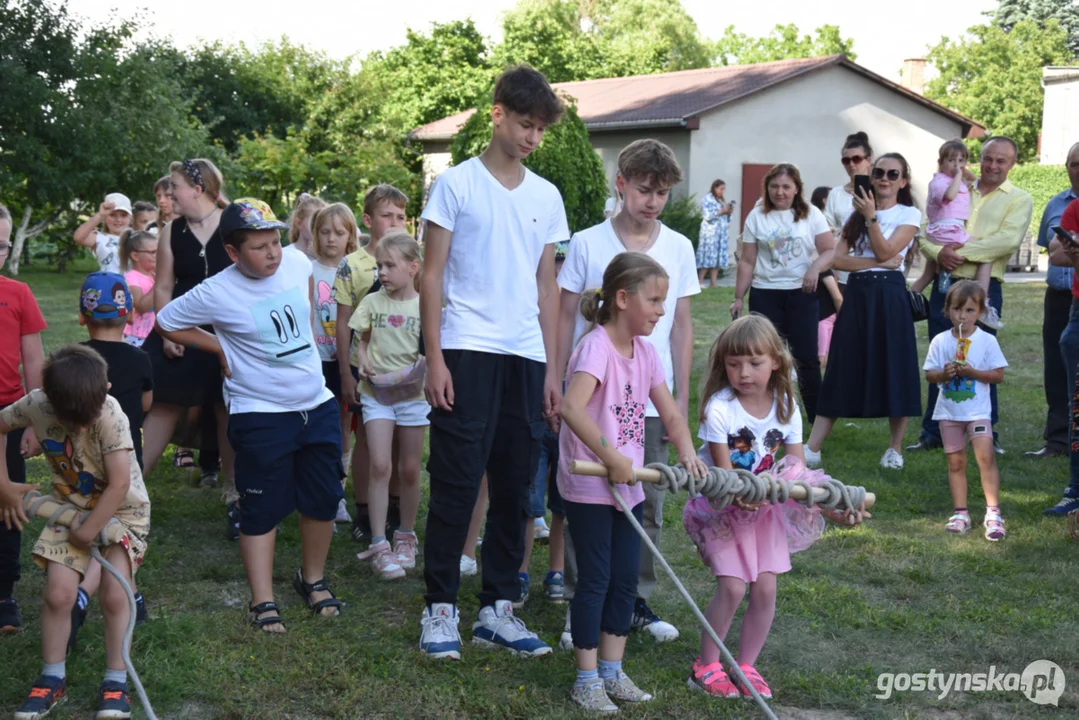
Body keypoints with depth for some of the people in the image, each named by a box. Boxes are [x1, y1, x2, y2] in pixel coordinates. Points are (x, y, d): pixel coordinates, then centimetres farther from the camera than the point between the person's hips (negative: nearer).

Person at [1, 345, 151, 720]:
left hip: (122, 510, -3)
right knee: (58, 592, -6)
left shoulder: (111, 415, -31)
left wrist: (88, 532, -21)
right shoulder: (36, 404, -19)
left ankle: (115, 681, 5)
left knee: (115, 595, -11)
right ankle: (53, 678, 12)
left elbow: (119, 484, -29)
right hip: (70, 507, 3)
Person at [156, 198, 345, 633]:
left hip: (317, 405, 5)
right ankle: (263, 601, 8)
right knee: (263, 509, 0)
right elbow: (165, 322, -3)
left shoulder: (297, 264, -3)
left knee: (323, 500, 10)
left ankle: (313, 579, 29)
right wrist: (220, 348, -5)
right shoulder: (216, 294, -16)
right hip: (261, 415, -5)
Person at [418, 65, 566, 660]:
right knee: (456, 483, -3)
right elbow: (432, 275, -2)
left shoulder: (546, 197, 13)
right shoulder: (457, 184, 0)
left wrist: (552, 369, 10)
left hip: (526, 356, 5)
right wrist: (434, 359, -9)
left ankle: (497, 610, 18)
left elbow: (546, 286, 15)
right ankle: (440, 609, 7)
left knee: (514, 487, 8)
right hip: (467, 350, -5)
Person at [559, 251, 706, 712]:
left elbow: (671, 415, 8)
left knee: (626, 579, 12)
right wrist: (612, 458, -32)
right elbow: (571, 407, -34)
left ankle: (612, 671, 25)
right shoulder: (596, 346, -18)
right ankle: (587, 678, 12)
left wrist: (687, 451, -11)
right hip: (588, 486, -8)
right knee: (595, 580, 0)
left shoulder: (645, 352, 7)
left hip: (628, 484, 8)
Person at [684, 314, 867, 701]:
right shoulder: (719, 407, -19)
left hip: (766, 507, 4)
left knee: (765, 588, -3)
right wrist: (742, 495, -41)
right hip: (722, 506, -4)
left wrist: (832, 509, -15)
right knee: (732, 586, -14)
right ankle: (706, 667, 5)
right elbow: (724, 474, -20)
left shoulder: (786, 407, -7)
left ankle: (746, 666, 16)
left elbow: (799, 472, -4)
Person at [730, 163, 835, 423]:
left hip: (802, 294, -1)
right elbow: (747, 262, 6)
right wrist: (738, 297, 2)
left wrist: (816, 267, -22)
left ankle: (818, 417, 13)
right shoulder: (757, 217, 5)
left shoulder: (811, 215, 2)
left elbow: (830, 250, -2)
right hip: (765, 294, 1)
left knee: (807, 357, 2)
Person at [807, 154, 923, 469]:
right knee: (841, 371, 2)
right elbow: (838, 259, 3)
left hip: (888, 295, -3)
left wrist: (871, 216, -14)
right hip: (855, 293, 3)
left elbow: (885, 252, -10)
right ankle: (812, 449, -1)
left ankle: (894, 449, 11)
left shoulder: (909, 215, 4)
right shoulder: (856, 214, 15)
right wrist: (876, 262, -9)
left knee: (894, 371, -1)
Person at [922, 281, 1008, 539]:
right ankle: (960, 513, 18)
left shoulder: (987, 341, -4)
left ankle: (993, 513, -10)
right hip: (948, 411, 3)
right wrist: (944, 374, -17)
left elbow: (998, 375, -4)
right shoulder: (940, 341, 1)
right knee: (956, 462, 9)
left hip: (977, 410, -3)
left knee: (986, 457, -15)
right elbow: (929, 375, 4)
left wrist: (972, 372, -17)